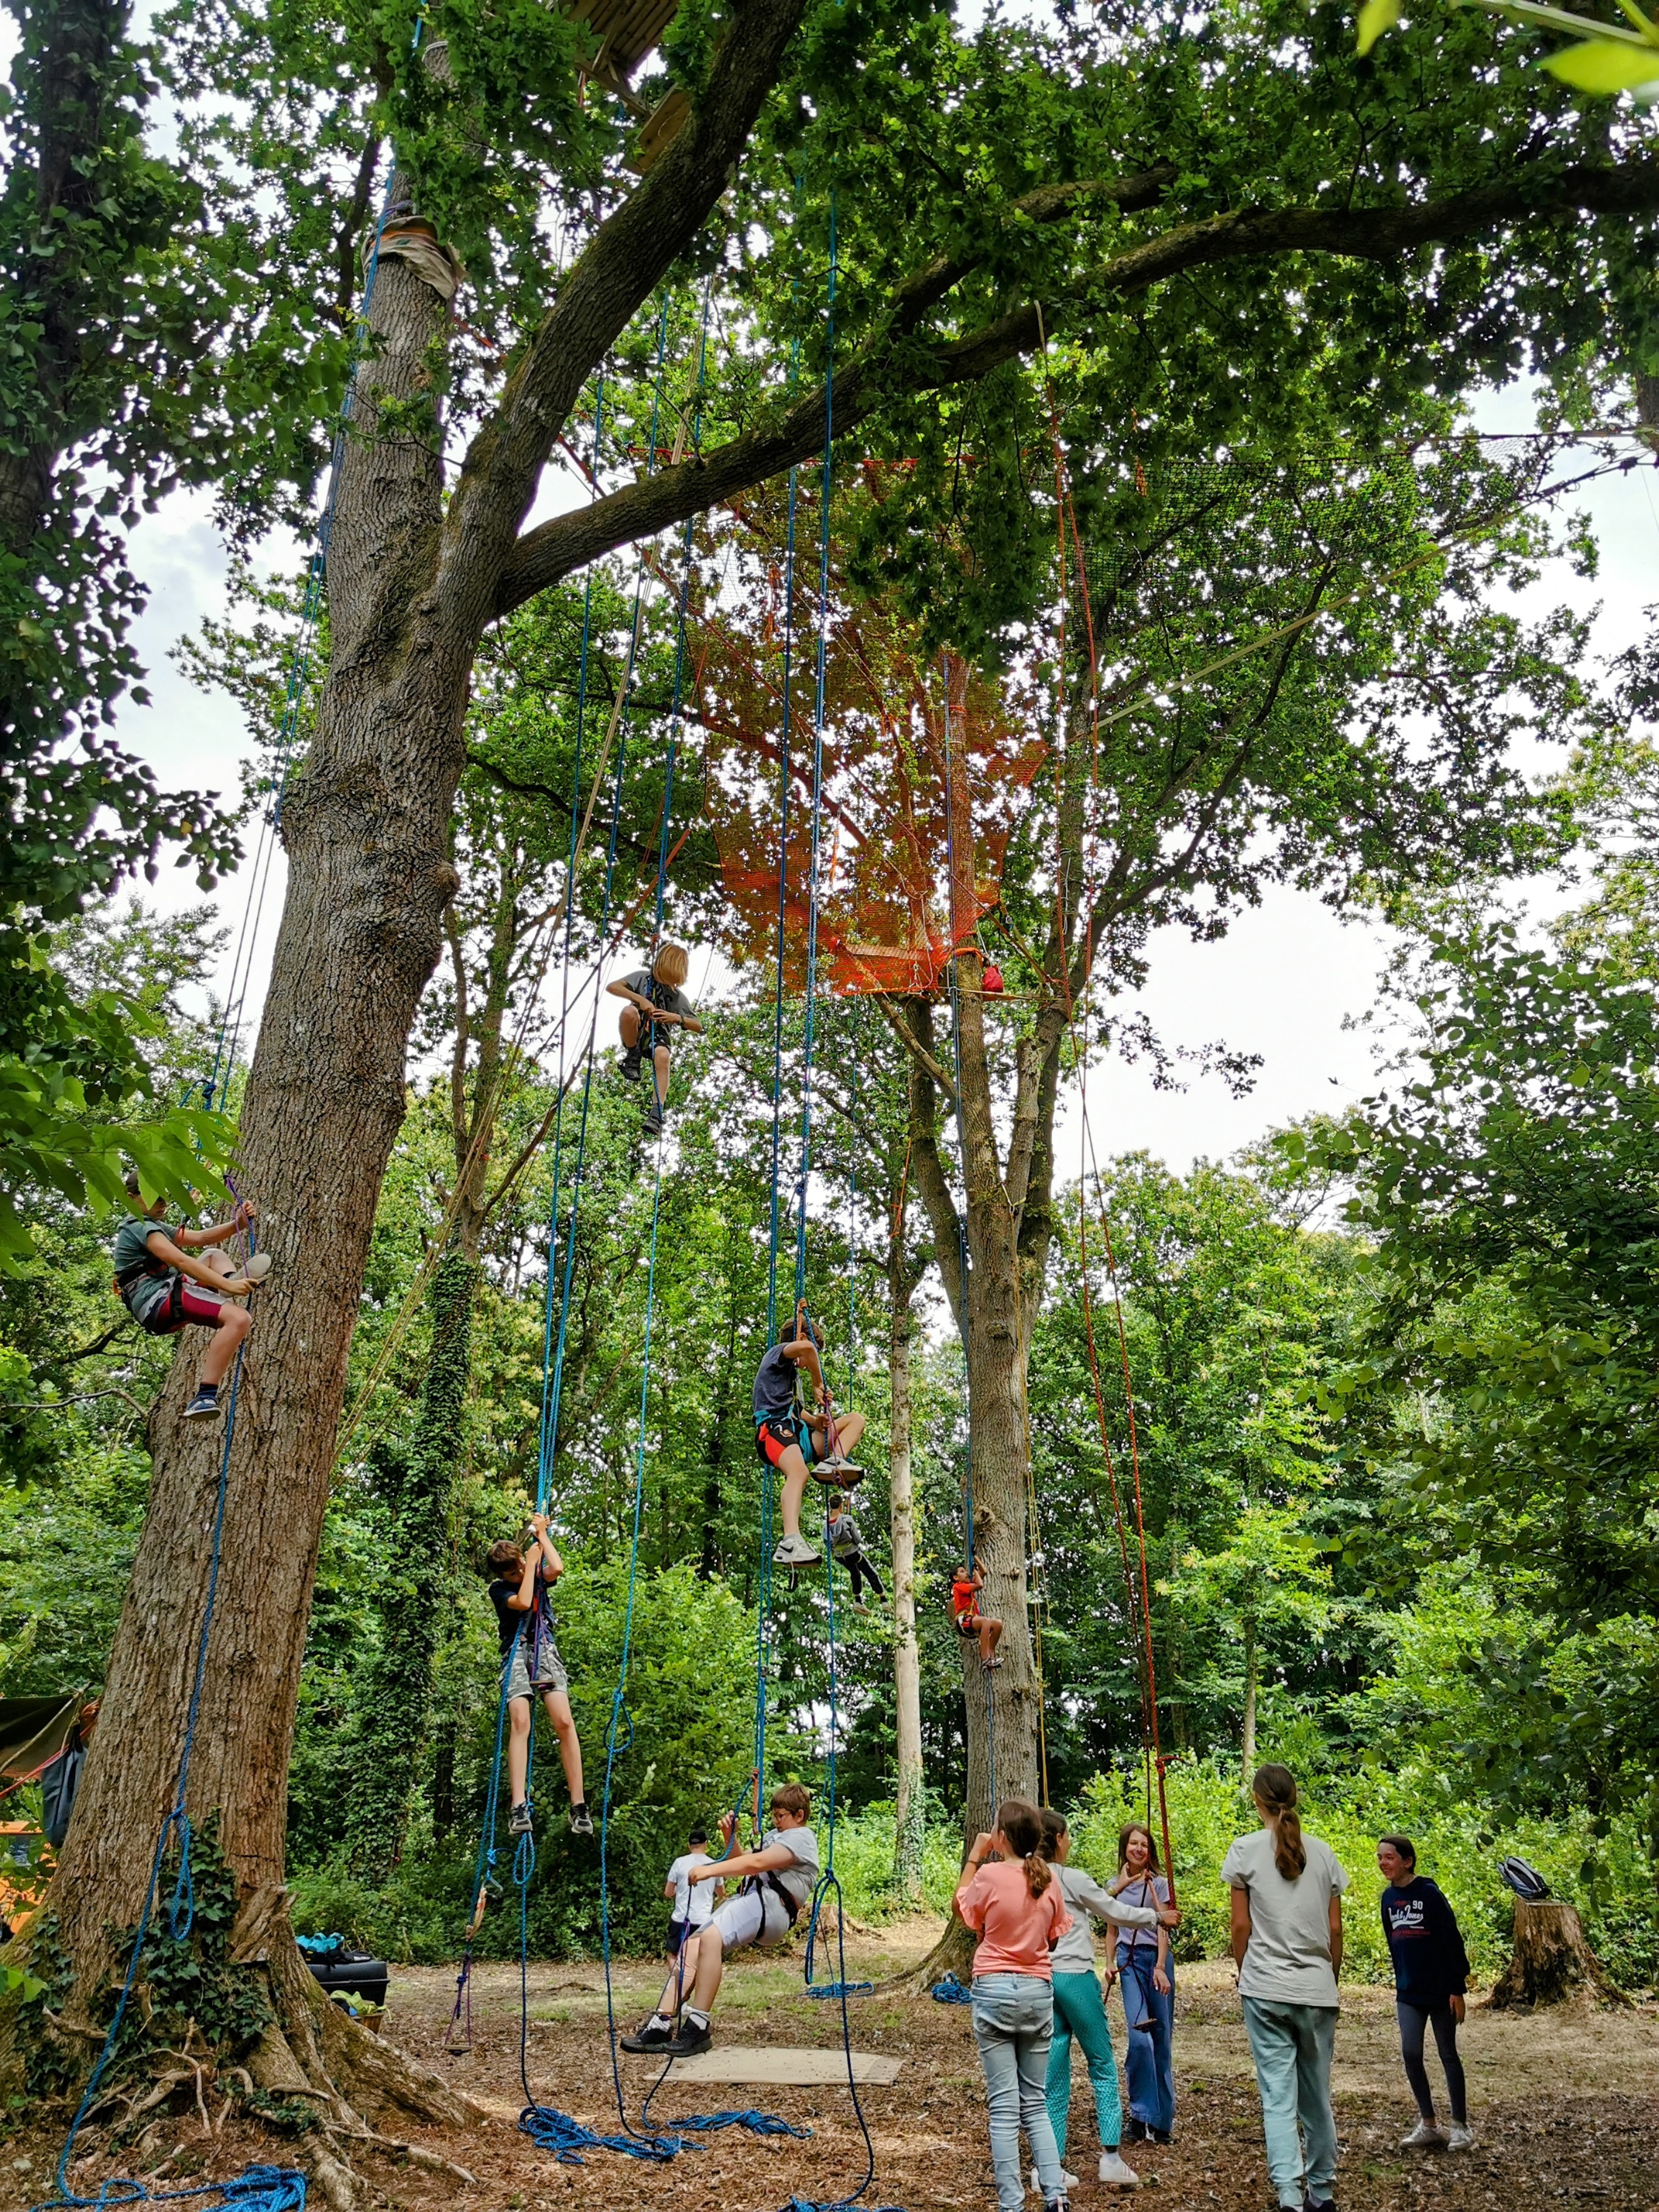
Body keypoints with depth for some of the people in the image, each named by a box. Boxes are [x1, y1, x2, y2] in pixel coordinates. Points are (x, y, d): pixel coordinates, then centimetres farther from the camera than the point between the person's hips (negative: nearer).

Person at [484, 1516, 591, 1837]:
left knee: (564, 1722, -15)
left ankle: (579, 1805, -16)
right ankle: (519, 1807, -29)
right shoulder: (499, 1589, 5)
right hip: (516, 1652, -2)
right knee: (520, 1721, -23)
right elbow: (522, 1602, -14)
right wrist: (532, 1561, -4)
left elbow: (556, 1569, -9)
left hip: (545, 1649, 2)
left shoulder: (538, 1575, 13)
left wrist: (541, 1534, 0)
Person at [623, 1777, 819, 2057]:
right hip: (749, 1900, 10)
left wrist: (710, 1870, -18)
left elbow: (757, 1863, -15)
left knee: (710, 1937, -31)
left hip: (772, 1903, -10)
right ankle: (660, 2025, -14)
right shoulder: (775, 1835, 30)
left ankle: (698, 2028, -29)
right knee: (691, 1947, -9)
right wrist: (730, 1837, 17)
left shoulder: (801, 1838, -2)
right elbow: (743, 1862, 36)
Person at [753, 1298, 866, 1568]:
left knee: (856, 1419, 10)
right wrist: (818, 1386, -8)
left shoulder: (791, 1370, 33)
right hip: (774, 1427, -10)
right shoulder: (777, 1353, 6)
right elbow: (805, 1347, -18)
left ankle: (833, 1462, -24)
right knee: (799, 1471, -39)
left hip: (797, 1433, 10)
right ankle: (791, 1542, -61)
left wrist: (815, 1420, 16)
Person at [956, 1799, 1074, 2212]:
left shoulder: (990, 1875, -14)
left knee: (1004, 2107, 2)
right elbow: (1056, 1937, 11)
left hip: (995, 1991, -4)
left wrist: (974, 1857, 10)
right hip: (1039, 1992, 4)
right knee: (1035, 2103, 15)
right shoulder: (1049, 1880, -1)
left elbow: (961, 1905, 6)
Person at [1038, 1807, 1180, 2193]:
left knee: (1054, 2074, 10)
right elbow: (1116, 1913, -1)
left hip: (1041, 1979, 6)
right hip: (1075, 1976, -6)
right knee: (1103, 2066, 8)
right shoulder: (1072, 1878, -10)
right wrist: (1158, 1916, 13)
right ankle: (1111, 2157, 6)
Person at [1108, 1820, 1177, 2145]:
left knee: (1162, 2041, 4)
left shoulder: (1158, 1883, 1)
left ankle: (1161, 2120, 15)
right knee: (1139, 2038, -15)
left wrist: (1160, 1967, -11)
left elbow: (1162, 1927, -3)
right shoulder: (1115, 1885, 8)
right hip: (1129, 1960, 1)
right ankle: (1140, 2115, -4)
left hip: (1156, 1958, -1)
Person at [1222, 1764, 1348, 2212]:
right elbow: (1335, 1929, 6)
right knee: (1317, 2095, 15)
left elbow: (1241, 1926, -3)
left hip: (1266, 1989, -3)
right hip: (1317, 1990, 3)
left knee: (1278, 2096, -1)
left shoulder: (1246, 1850, -4)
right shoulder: (1322, 1852, 4)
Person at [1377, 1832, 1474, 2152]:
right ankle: (1428, 2125, 11)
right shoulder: (1389, 1897, 5)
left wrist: (1457, 1988, -13)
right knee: (1410, 2053, -2)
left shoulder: (1429, 1893, -14)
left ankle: (1461, 2126, 18)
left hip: (1440, 1990, -5)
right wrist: (1400, 1982, 16)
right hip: (1408, 1993, 5)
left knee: (1448, 2055, 6)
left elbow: (1452, 1941, -13)